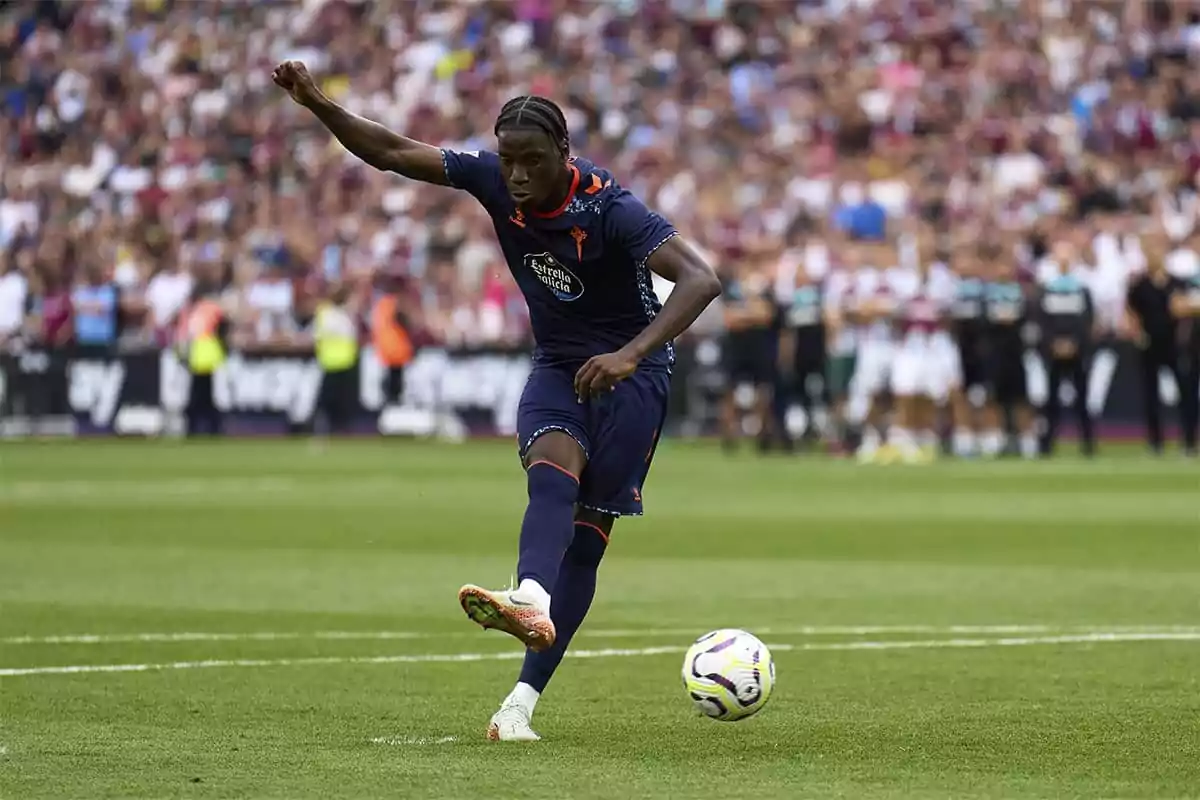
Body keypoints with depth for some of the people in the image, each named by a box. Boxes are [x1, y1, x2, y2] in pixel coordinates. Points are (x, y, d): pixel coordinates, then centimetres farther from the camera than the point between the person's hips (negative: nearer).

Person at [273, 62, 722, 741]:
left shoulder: (609, 207, -26)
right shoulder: (493, 179, -11)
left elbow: (702, 279, -36)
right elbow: (392, 152, -5)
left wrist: (631, 354, -47)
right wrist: (317, 104, -20)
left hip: (631, 370, -4)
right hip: (557, 366, 4)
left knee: (587, 532, -7)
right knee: (552, 472, -27)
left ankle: (524, 698, -11)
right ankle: (531, 602, -55)